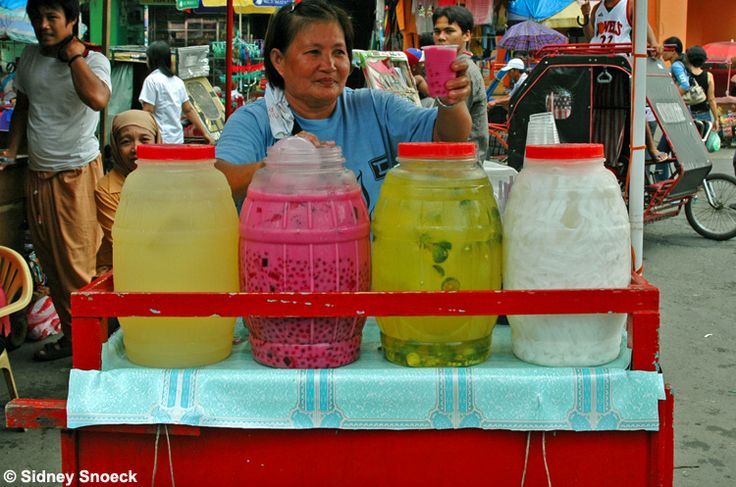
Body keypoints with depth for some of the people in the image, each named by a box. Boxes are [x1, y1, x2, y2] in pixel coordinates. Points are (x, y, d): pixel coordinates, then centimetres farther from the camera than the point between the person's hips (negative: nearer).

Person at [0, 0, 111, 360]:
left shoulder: (93, 61, -9)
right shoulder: (30, 57, 8)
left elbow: (98, 98, -31)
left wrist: (73, 53, -19)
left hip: (77, 172, -6)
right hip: (38, 173, 6)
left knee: (79, 264, -6)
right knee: (51, 262, 11)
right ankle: (72, 334, 23)